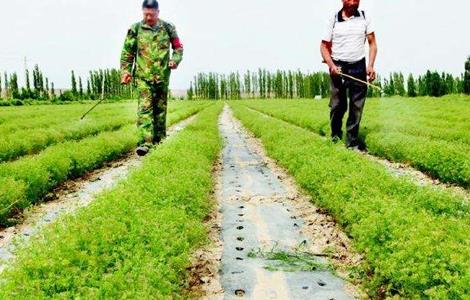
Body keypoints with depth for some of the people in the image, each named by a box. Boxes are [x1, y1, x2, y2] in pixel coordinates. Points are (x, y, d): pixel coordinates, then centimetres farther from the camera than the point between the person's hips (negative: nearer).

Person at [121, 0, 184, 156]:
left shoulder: (168, 28, 5)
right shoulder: (135, 29, 2)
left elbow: (178, 47, 14)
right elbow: (127, 51, 5)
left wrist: (175, 60, -5)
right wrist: (126, 71, -3)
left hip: (162, 75, 2)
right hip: (143, 76, -2)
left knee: (161, 108, 10)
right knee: (145, 108, -13)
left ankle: (159, 140, 22)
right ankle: (145, 142, -18)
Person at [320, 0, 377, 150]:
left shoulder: (364, 17, 3)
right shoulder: (333, 19, 0)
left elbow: (372, 43, 5)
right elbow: (324, 46, 3)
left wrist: (371, 65, -7)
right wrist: (331, 65, -13)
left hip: (358, 67, 1)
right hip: (338, 68, -1)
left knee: (357, 106, 0)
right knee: (338, 105, 5)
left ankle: (352, 141, 9)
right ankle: (335, 134, 29)